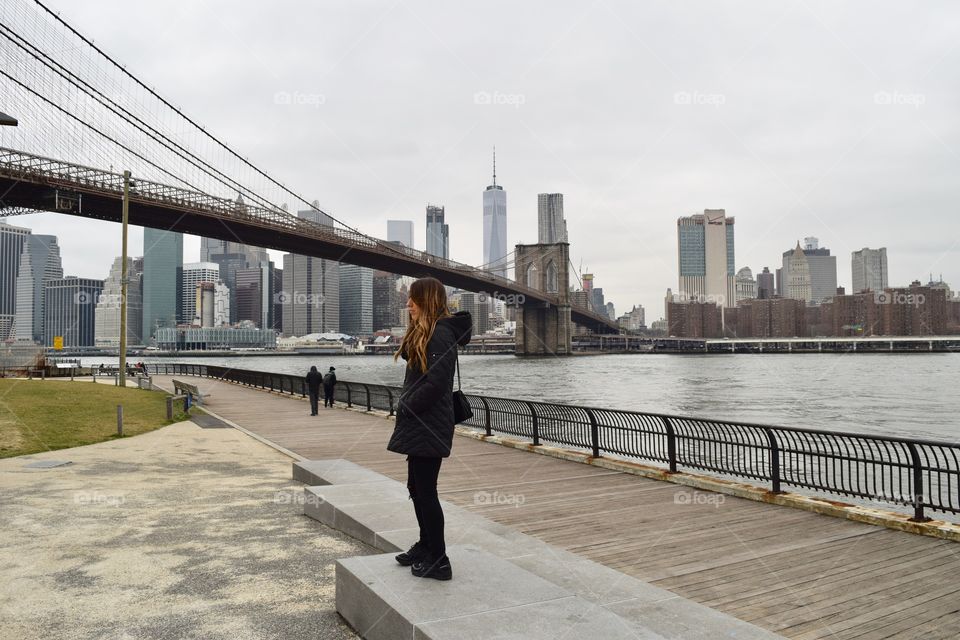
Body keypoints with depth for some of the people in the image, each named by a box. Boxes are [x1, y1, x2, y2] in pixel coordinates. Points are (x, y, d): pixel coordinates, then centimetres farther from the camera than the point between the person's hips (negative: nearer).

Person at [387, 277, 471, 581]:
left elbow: (435, 384, -21)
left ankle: (438, 561, 7)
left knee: (425, 490, -4)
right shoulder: (423, 333, 17)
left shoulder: (440, 334, -16)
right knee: (417, 487, 18)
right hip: (420, 425, 10)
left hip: (429, 427, -10)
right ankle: (426, 546, 33)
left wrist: (406, 407, -14)